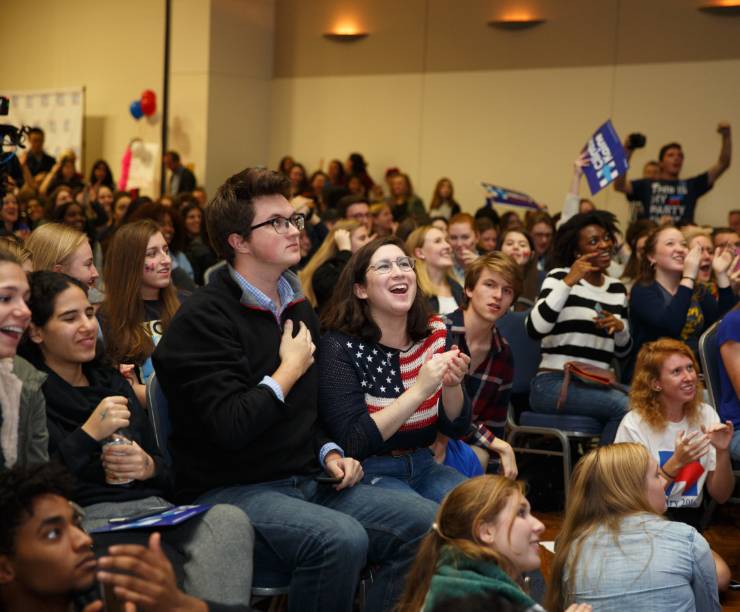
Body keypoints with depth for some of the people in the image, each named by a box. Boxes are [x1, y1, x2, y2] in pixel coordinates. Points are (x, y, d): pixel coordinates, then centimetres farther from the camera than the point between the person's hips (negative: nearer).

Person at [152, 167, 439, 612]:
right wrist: (289, 370, -11)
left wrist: (329, 452, 7)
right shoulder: (203, 320, -11)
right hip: (230, 492, -8)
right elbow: (228, 427, -23)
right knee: (341, 539, -33)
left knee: (427, 522, -10)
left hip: (306, 483, 8)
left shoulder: (298, 308, 15)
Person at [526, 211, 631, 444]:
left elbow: (623, 350, 20)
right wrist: (568, 282, -17)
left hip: (599, 385, 5)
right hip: (554, 382, -5)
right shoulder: (560, 277, 1)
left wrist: (620, 327, -2)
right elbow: (534, 329, -16)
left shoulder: (617, 288, 16)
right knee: (625, 407, -28)